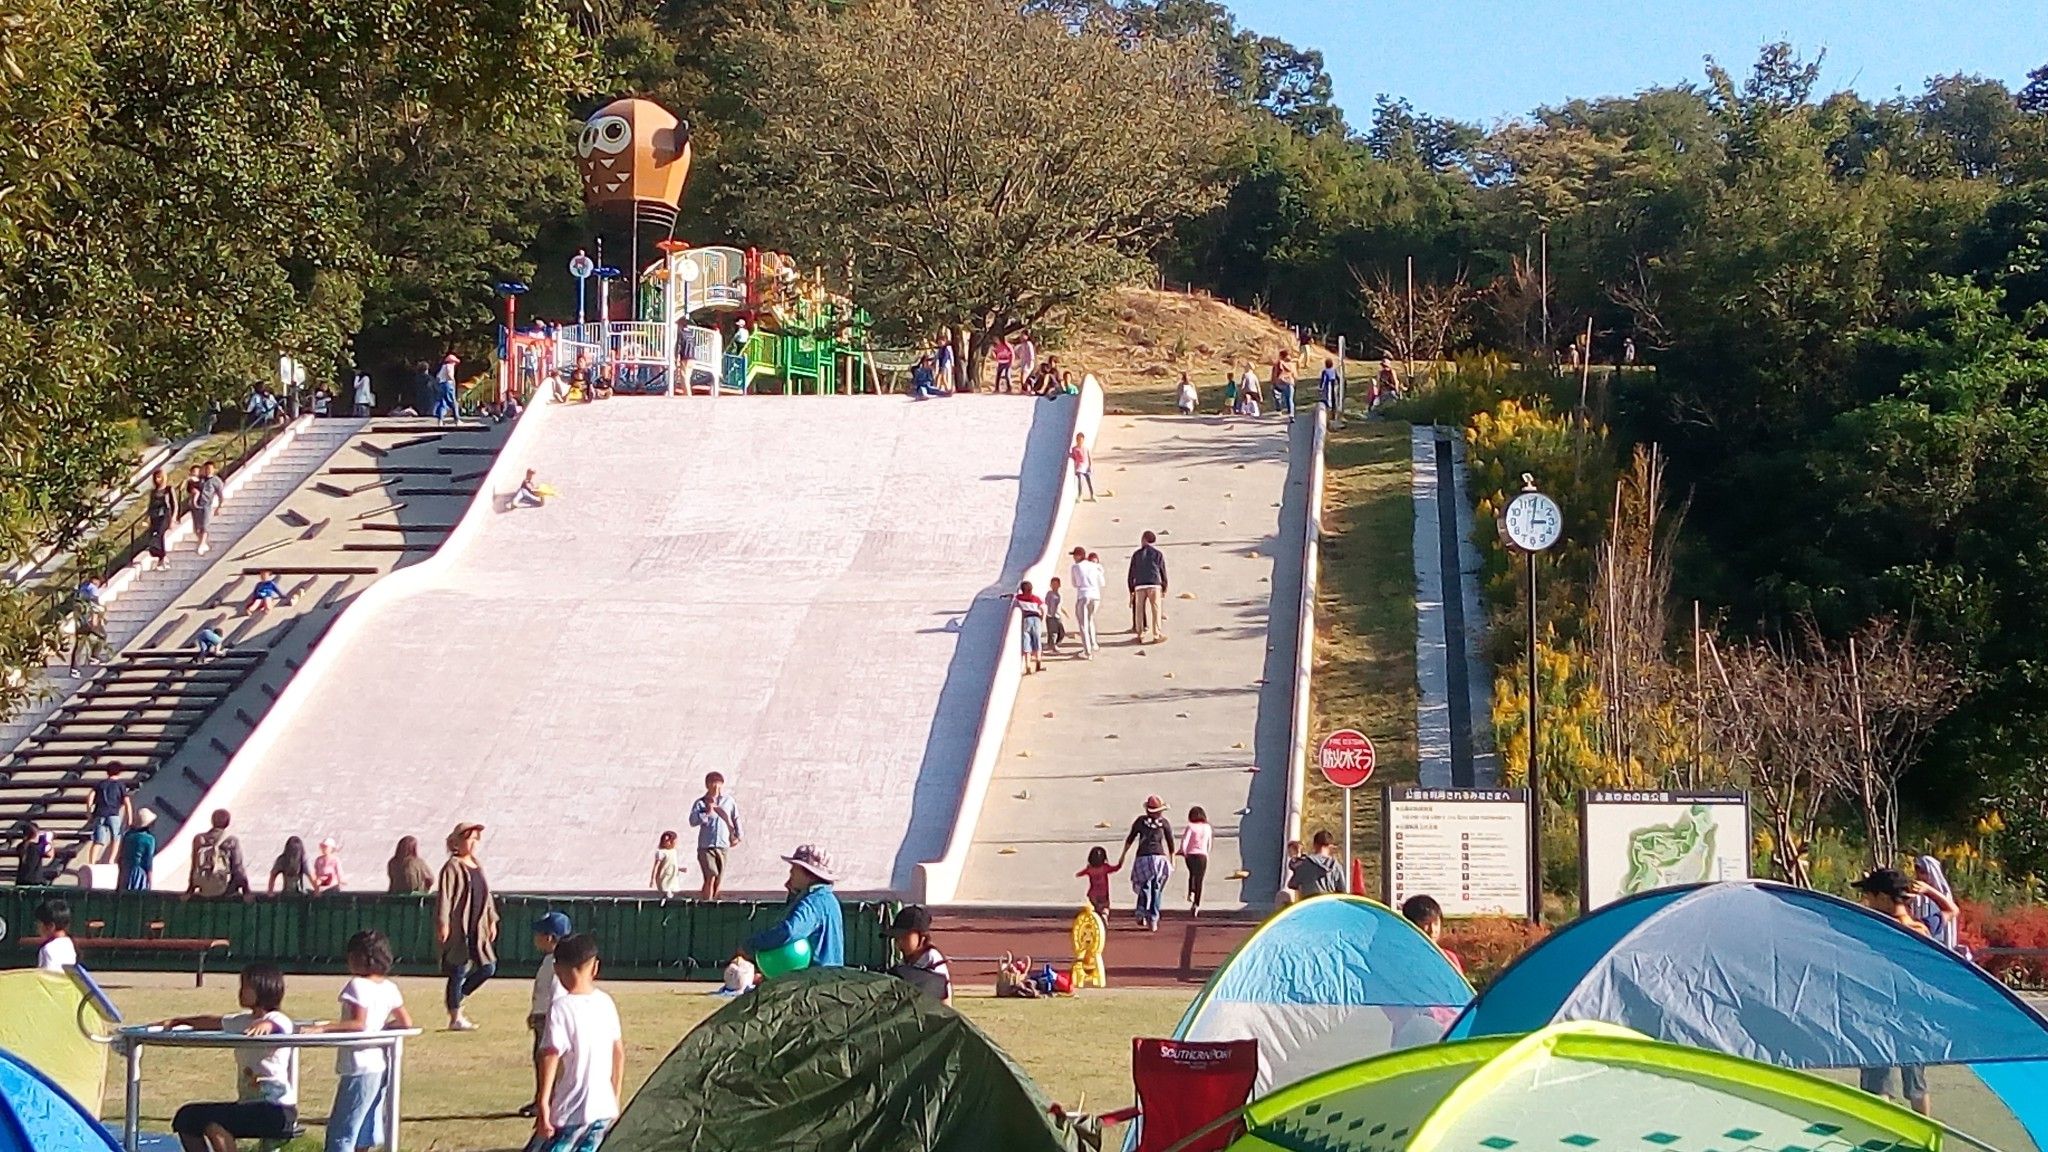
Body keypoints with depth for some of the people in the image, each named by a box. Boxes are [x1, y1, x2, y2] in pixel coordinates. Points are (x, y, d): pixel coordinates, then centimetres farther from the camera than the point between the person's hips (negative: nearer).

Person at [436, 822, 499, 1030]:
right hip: (458, 929, -8)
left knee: (488, 968, 6)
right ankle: (455, 1018, 7)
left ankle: (456, 1002, 23)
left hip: (478, 928, 8)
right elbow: (444, 897, -13)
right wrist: (443, 923, -18)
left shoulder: (478, 865, 14)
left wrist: (492, 920, 17)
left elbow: (487, 895, 19)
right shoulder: (452, 867, -9)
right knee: (458, 972, -2)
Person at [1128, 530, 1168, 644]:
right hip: (1154, 585, -1)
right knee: (1156, 611, 2)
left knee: (1139, 611, 8)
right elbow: (1163, 572, 4)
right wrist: (1164, 588, 12)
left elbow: (1131, 574, 8)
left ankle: (1140, 635, 7)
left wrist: (1131, 590, 13)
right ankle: (1157, 635, 1)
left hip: (1139, 586, 1)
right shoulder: (1158, 554, 5)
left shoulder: (1136, 554, 9)